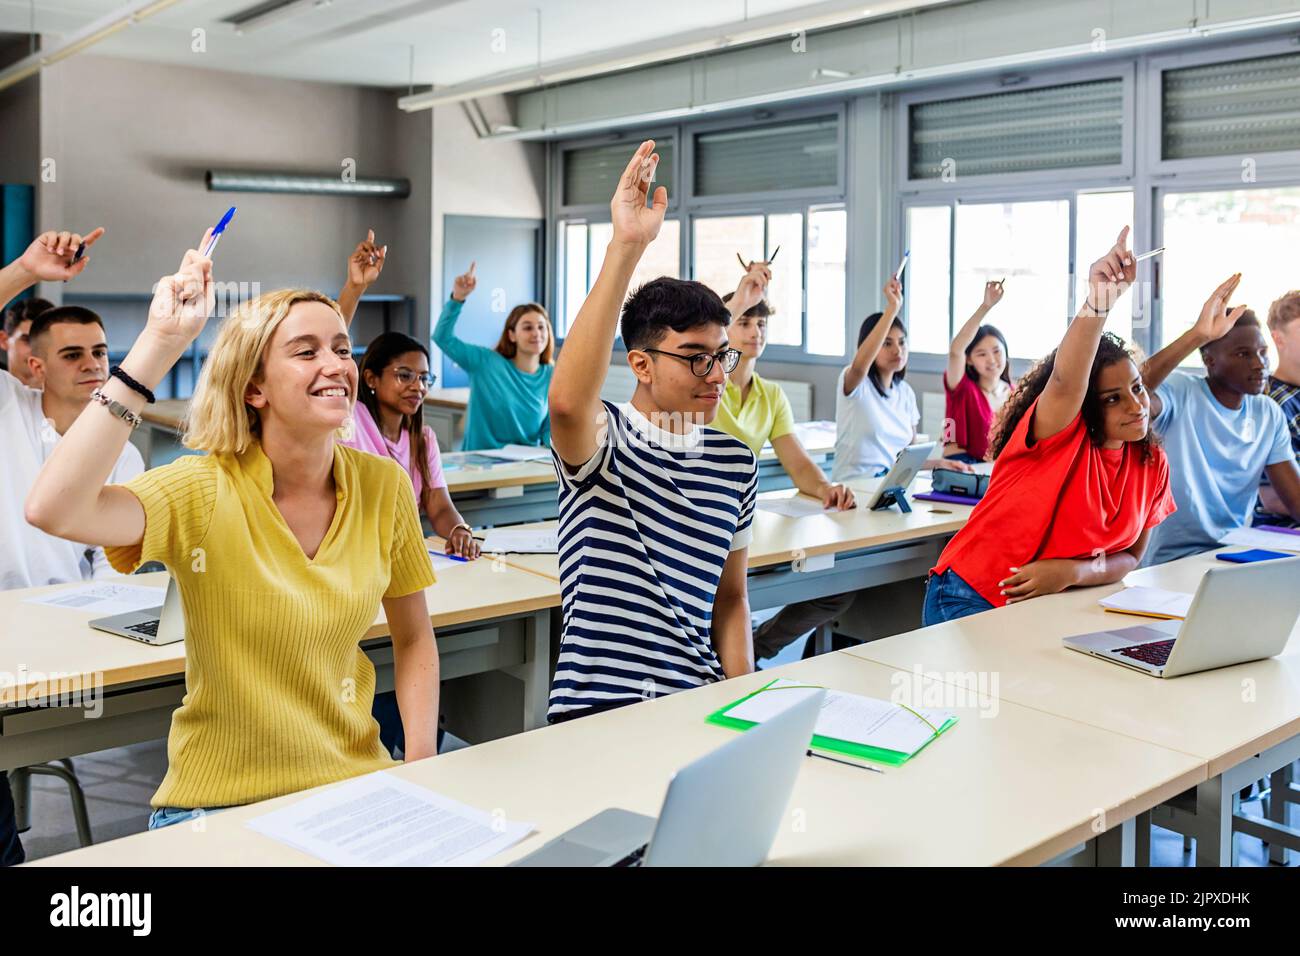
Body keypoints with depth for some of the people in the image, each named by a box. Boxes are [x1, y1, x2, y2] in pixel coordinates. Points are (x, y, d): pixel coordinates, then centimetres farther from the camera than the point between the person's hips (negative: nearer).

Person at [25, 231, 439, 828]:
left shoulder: (383, 486, -3)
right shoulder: (204, 491, -13)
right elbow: (53, 510, -32)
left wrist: (422, 768, -5)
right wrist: (159, 345, -29)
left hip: (354, 784, 2)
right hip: (218, 800, -1)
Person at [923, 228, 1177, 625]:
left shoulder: (1152, 463, 3)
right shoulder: (1059, 432, -14)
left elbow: (1129, 556, 5)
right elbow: (1065, 382, -37)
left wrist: (1074, 571, -16)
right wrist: (1099, 300, -52)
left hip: (1052, 609, 6)